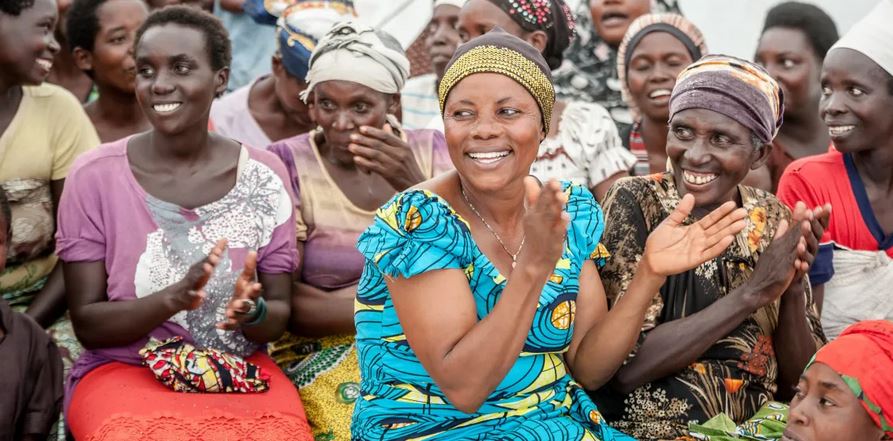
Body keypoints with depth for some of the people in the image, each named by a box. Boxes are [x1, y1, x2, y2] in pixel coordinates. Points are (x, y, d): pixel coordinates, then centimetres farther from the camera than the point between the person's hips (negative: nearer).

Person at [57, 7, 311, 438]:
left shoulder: (264, 177, 0)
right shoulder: (94, 176, -4)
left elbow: (279, 316, 4)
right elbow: (87, 323, -4)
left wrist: (251, 311, -20)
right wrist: (172, 299, -22)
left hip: (241, 372, 2)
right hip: (123, 372, -1)